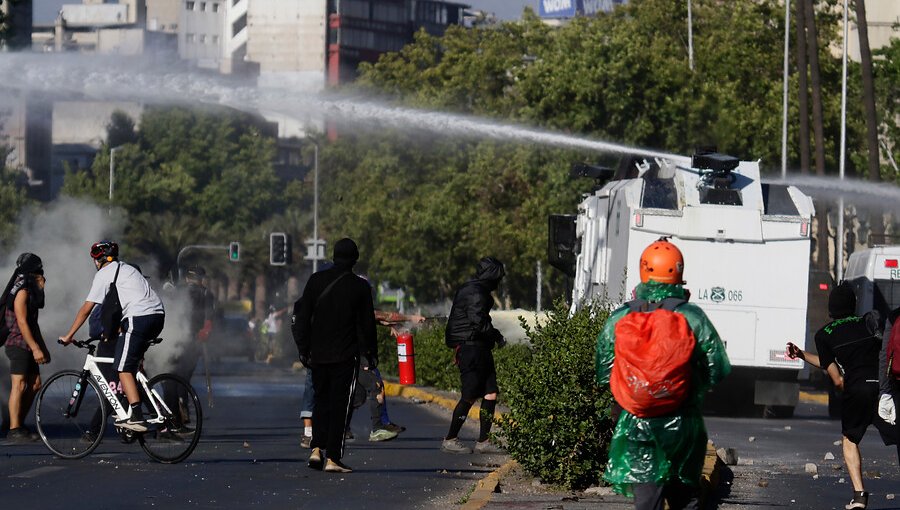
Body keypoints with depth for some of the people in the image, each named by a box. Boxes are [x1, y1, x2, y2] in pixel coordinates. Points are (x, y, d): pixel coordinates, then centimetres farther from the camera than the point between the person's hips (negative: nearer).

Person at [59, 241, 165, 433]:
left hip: (139, 319, -8)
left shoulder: (104, 274, 4)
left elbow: (86, 308, 3)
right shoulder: (127, 268, 28)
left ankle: (136, 417, -17)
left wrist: (69, 335, 9)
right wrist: (119, 328, 35)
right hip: (158, 315, 8)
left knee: (124, 368, -7)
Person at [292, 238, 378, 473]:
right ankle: (332, 457, -4)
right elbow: (367, 324, -1)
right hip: (346, 356, -3)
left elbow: (302, 317, 3)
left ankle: (317, 448, 3)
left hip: (318, 354, 3)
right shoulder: (360, 286, -5)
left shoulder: (316, 280, 1)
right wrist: (371, 354, 10)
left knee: (321, 401, 17)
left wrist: (303, 348, 9)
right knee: (339, 405, 0)